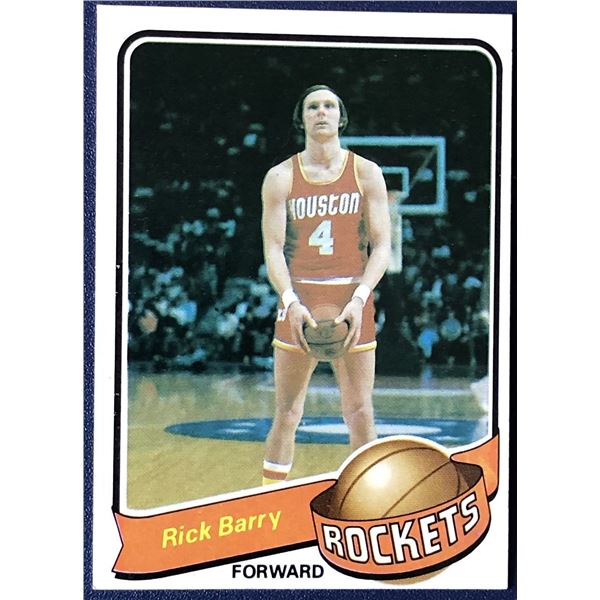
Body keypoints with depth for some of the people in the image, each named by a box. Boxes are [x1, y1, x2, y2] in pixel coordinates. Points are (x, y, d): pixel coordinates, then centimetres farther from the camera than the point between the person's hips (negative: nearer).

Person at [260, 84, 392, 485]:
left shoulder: (366, 173, 5)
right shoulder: (281, 177, 5)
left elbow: (381, 246, 0)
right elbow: (274, 249, -1)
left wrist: (358, 299, -15)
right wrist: (291, 302, -18)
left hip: (353, 303, 0)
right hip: (298, 303, 0)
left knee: (361, 415, 1)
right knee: (287, 416, 3)